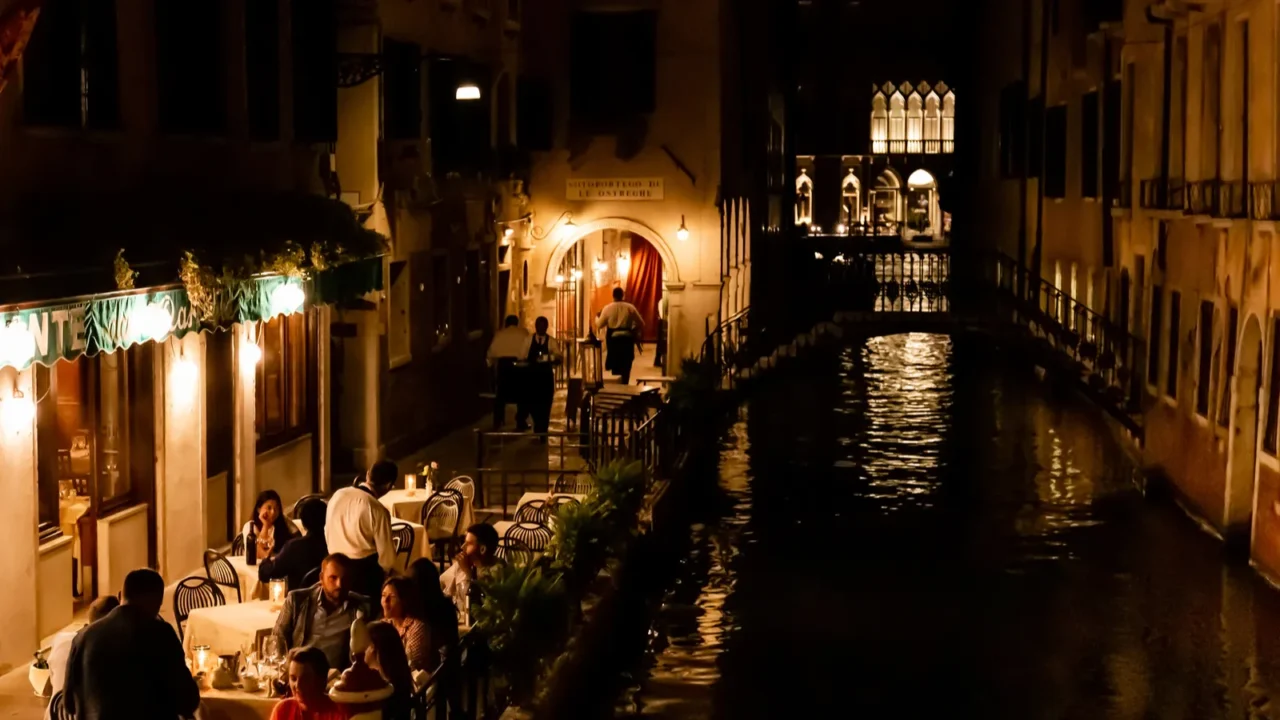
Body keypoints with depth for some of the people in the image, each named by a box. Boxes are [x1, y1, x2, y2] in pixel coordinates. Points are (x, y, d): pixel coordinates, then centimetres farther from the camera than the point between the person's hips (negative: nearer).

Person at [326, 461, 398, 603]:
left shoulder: (338, 495, -2)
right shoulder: (377, 510, -18)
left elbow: (327, 533, 11)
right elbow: (387, 556, -12)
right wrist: (384, 572, 9)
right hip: (364, 571, -6)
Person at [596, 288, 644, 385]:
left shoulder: (607, 308, -3)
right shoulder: (630, 307, 0)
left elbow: (599, 324, 4)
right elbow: (641, 324, 2)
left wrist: (597, 317, 25)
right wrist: (634, 331, 20)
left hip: (613, 339, 0)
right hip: (627, 338, 0)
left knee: (615, 365, 11)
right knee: (626, 365, 9)